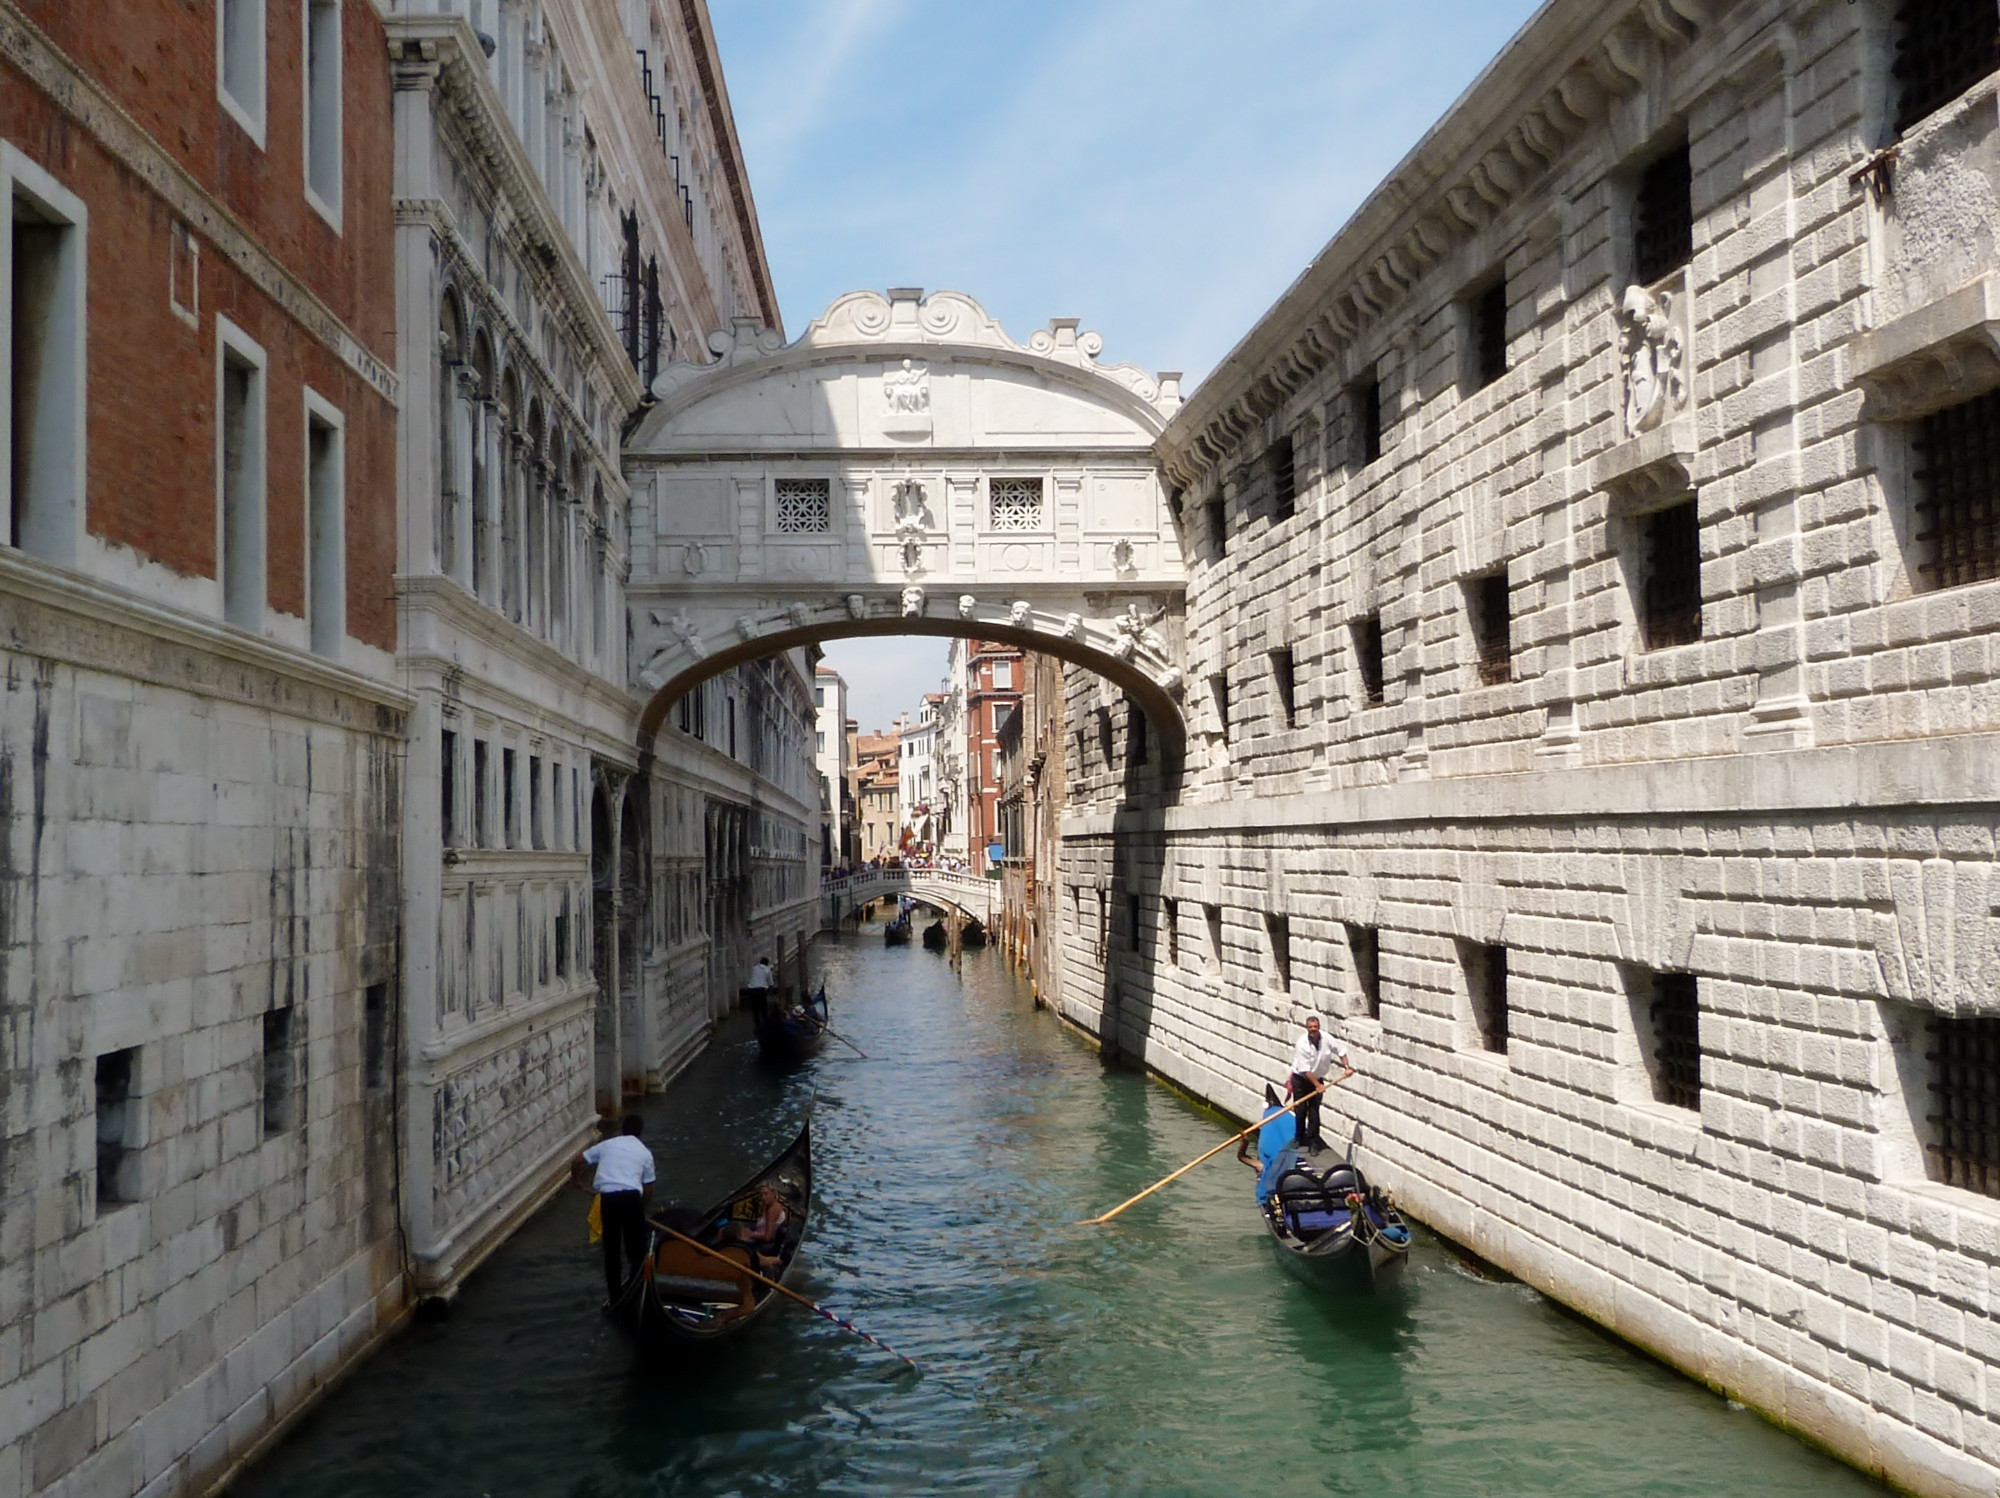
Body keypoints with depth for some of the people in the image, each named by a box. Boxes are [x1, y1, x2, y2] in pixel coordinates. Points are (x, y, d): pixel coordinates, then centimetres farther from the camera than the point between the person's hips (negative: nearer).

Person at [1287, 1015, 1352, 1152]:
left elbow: (1341, 1050, 5)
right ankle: (1298, 1138, 16)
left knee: (1314, 1111, 0)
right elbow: (1305, 1070, -24)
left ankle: (1313, 1140, 6)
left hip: (1317, 1079, 3)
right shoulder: (1302, 1044, -25)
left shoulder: (1327, 1039, -13)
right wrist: (1317, 1085, -22)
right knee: (1300, 1110, 1)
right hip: (1301, 1079, -3)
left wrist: (1347, 1068, -6)